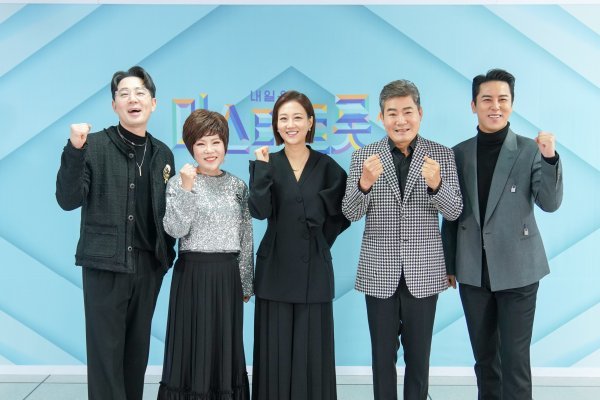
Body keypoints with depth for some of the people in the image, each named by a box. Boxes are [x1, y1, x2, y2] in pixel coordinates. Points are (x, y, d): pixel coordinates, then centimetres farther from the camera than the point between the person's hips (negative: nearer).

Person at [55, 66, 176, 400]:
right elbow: (68, 200, -13)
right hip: (105, 264, -4)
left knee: (138, 348, 13)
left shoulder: (163, 153, 8)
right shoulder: (95, 145, -5)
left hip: (149, 265, 4)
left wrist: (168, 252, 5)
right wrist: (74, 150, -23)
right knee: (105, 350, 1)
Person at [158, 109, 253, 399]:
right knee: (192, 345, 2)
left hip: (228, 275, 3)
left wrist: (245, 283, 8)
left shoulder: (238, 186, 6)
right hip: (193, 274, -3)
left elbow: (246, 238, 8)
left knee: (225, 345, 10)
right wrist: (188, 187, -21)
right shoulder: (179, 182, -3)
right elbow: (175, 230, -14)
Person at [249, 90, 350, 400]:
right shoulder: (267, 164, 1)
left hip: (314, 270, 0)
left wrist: (324, 236, -2)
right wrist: (262, 166, -17)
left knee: (312, 351, 5)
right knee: (276, 350, 5)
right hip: (276, 270, 0)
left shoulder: (326, 166, 2)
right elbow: (259, 211, -14)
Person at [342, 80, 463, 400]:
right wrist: (364, 183, -24)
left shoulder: (442, 155, 0)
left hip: (423, 271, 0)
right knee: (383, 355, 10)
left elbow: (454, 212, -4)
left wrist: (436, 184, -24)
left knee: (419, 356, 10)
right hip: (379, 272, 0)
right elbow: (350, 214, -4)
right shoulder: (364, 156, 0)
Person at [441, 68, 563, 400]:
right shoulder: (458, 154, 3)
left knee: (515, 358, 2)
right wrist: (448, 264, 10)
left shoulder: (529, 151, -4)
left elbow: (550, 203, -9)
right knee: (483, 355, 15)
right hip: (473, 271, 3)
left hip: (517, 270, -3)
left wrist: (550, 159, -24)